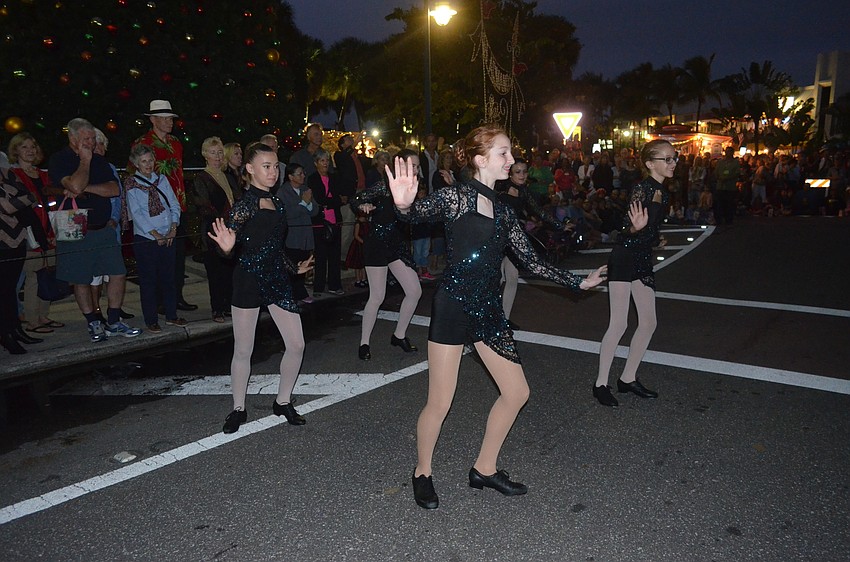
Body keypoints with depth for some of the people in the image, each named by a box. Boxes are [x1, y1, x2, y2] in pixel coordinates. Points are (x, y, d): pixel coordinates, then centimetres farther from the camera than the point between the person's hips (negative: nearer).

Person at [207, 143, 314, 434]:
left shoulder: (277, 203, 11)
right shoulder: (245, 204, -9)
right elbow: (232, 238, -18)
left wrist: (294, 268, 28)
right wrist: (227, 247, -40)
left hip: (277, 278, 6)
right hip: (249, 279, -6)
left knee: (296, 345, 3)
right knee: (243, 350, 6)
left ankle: (283, 402, 23)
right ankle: (238, 409, 25)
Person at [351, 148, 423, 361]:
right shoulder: (384, 187, -13)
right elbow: (355, 201, -15)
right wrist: (364, 205, -36)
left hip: (397, 244, 7)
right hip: (377, 243, -7)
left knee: (415, 291, 3)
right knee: (377, 296, -5)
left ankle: (399, 336, 21)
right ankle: (364, 343, 12)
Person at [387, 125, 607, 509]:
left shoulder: (502, 211, 13)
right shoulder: (456, 196, -6)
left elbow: (532, 262, 17)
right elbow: (421, 213, -26)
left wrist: (578, 282, 21)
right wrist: (404, 205, -49)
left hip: (488, 308, 7)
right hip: (452, 305, -7)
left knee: (517, 392, 11)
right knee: (440, 404, 0)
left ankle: (484, 469, 29)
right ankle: (422, 473, 28)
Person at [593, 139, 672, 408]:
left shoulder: (662, 192, 11)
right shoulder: (642, 188, -15)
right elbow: (629, 228, -24)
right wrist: (636, 227, -43)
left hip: (643, 259, 9)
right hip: (624, 257, -9)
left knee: (648, 323, 10)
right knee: (619, 324, -10)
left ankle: (628, 378, 23)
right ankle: (601, 383, 2)